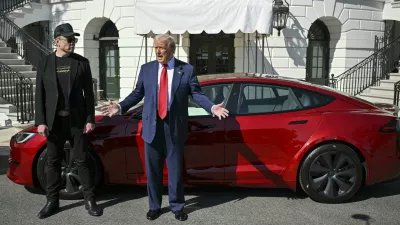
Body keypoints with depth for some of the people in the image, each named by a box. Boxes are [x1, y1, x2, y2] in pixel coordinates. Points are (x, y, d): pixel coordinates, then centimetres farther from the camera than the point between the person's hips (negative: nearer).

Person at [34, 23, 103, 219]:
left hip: (77, 120, -1)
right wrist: (40, 121, -5)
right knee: (53, 162, 8)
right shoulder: (45, 63, 5)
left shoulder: (82, 62, 3)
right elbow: (40, 95, 3)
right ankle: (52, 201, 21)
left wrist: (90, 119, -4)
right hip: (53, 121, 1)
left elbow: (88, 93, 2)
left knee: (82, 161, 4)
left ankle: (89, 200, 13)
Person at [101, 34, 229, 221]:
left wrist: (212, 107, -20)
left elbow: (197, 94, -5)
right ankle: (154, 206, 28)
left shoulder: (187, 69, -1)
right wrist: (120, 107, -3)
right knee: (152, 169, 11)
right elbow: (137, 93, 9)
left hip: (174, 127, -2)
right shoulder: (146, 69, 6)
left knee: (175, 169, 8)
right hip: (152, 126, 2)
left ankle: (177, 206, 25)